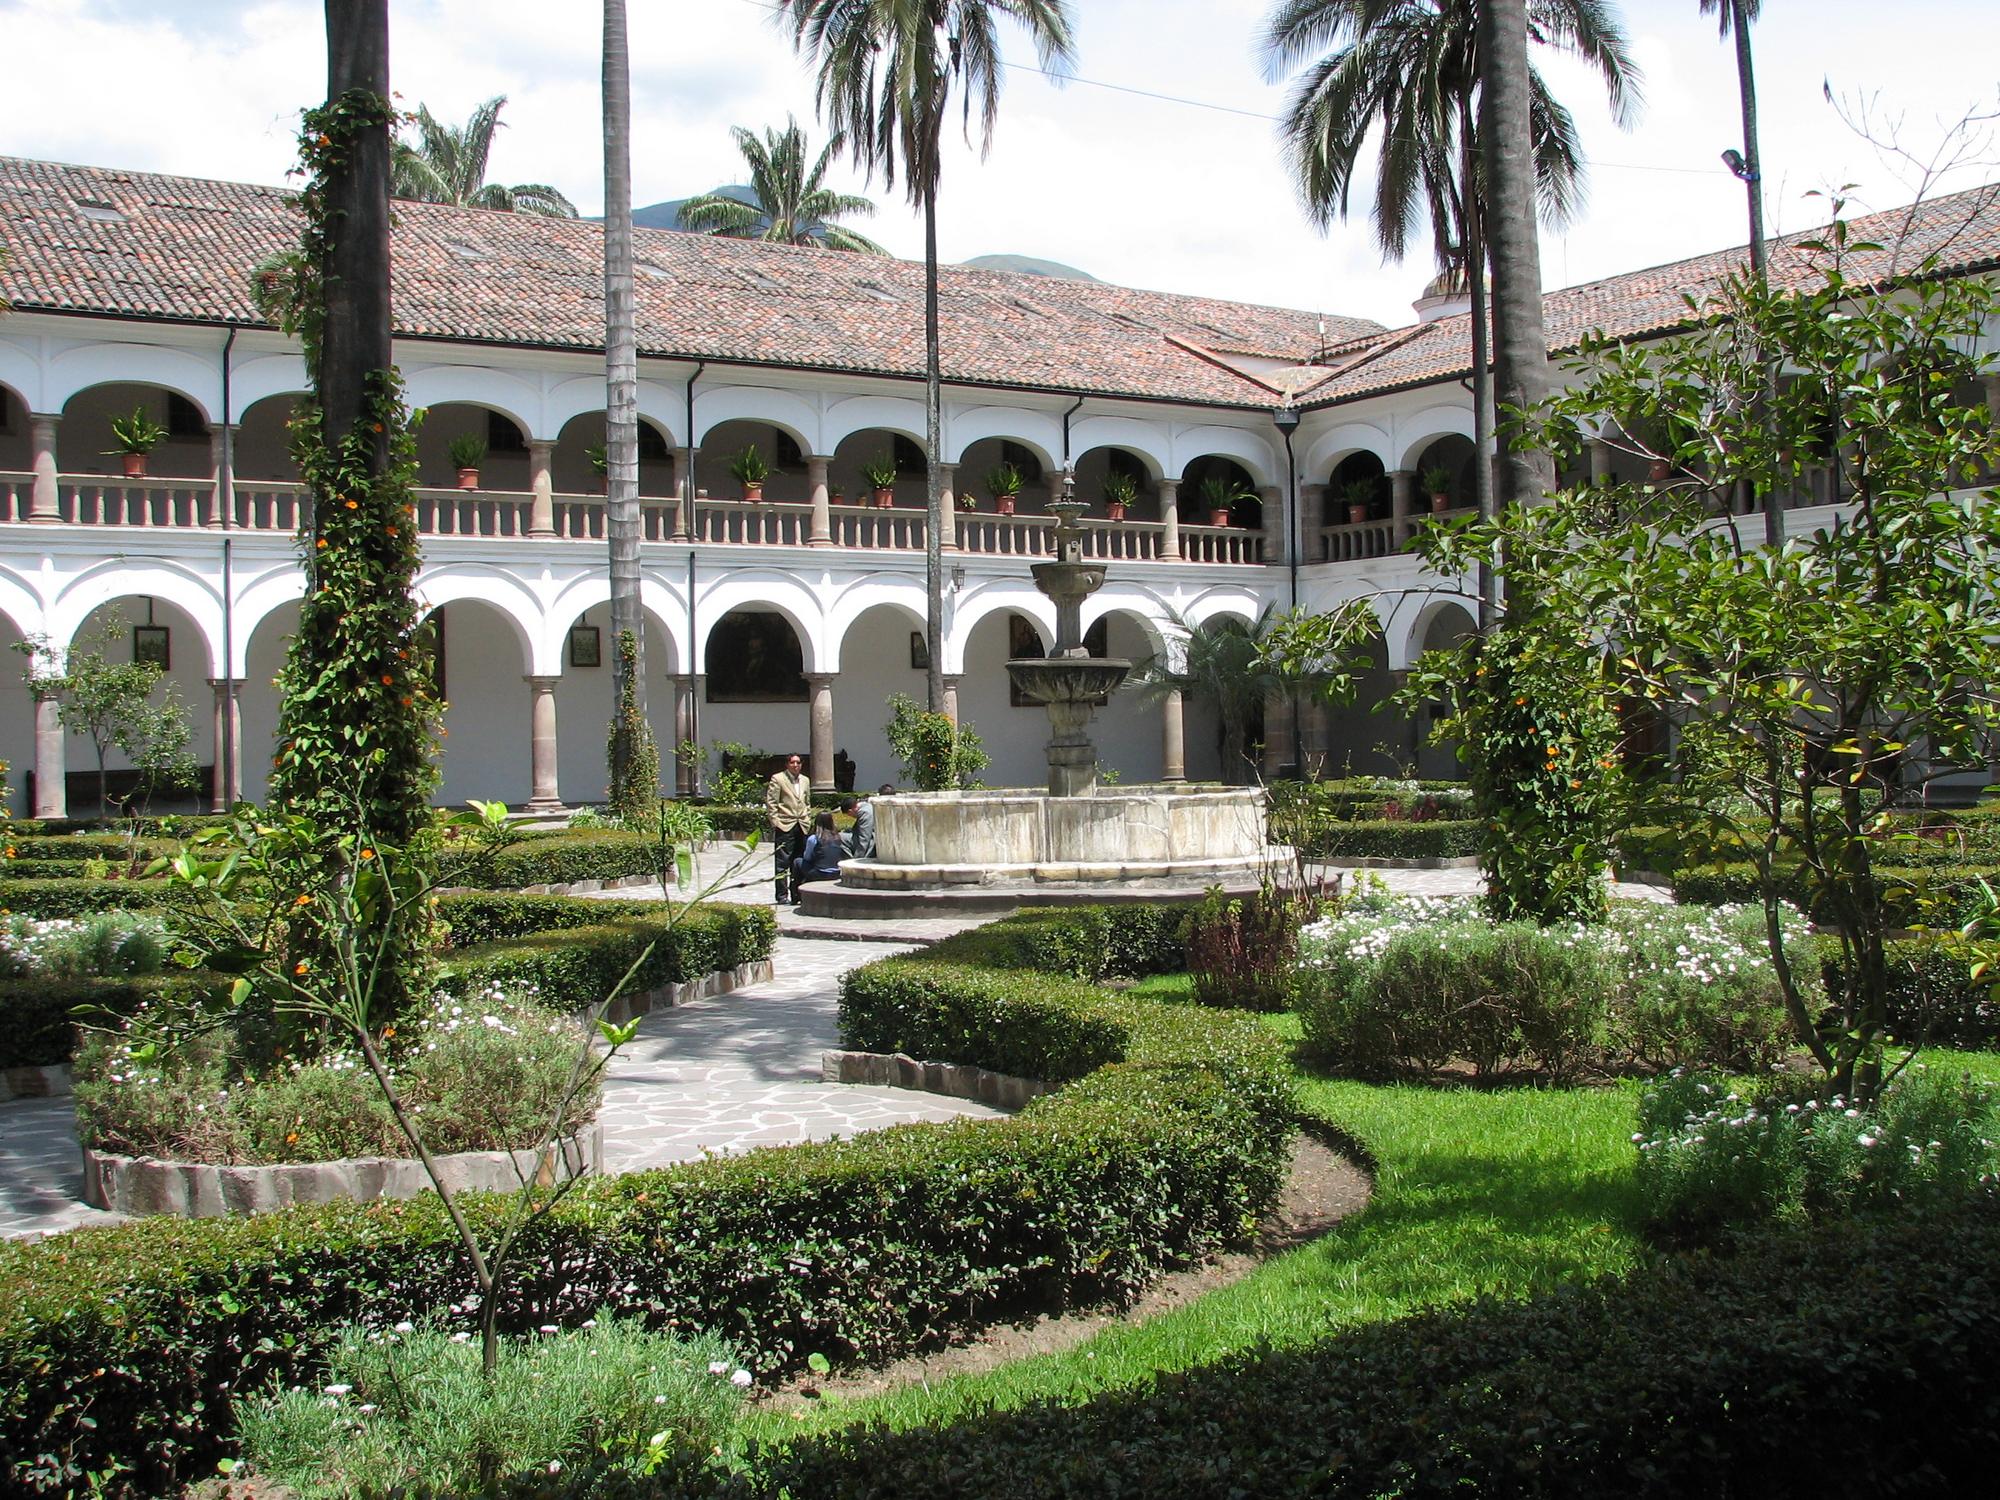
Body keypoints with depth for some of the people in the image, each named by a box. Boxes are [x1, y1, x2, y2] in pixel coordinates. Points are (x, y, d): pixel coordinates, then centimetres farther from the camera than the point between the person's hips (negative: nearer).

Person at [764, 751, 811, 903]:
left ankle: (797, 894, 13)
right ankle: (781, 895, -1)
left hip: (802, 826, 6)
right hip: (784, 826, -6)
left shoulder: (805, 780, 17)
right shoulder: (777, 779, -1)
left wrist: (807, 820, 14)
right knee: (782, 862, -4)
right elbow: (770, 802, -4)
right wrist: (775, 821, -10)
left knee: (800, 862, 6)